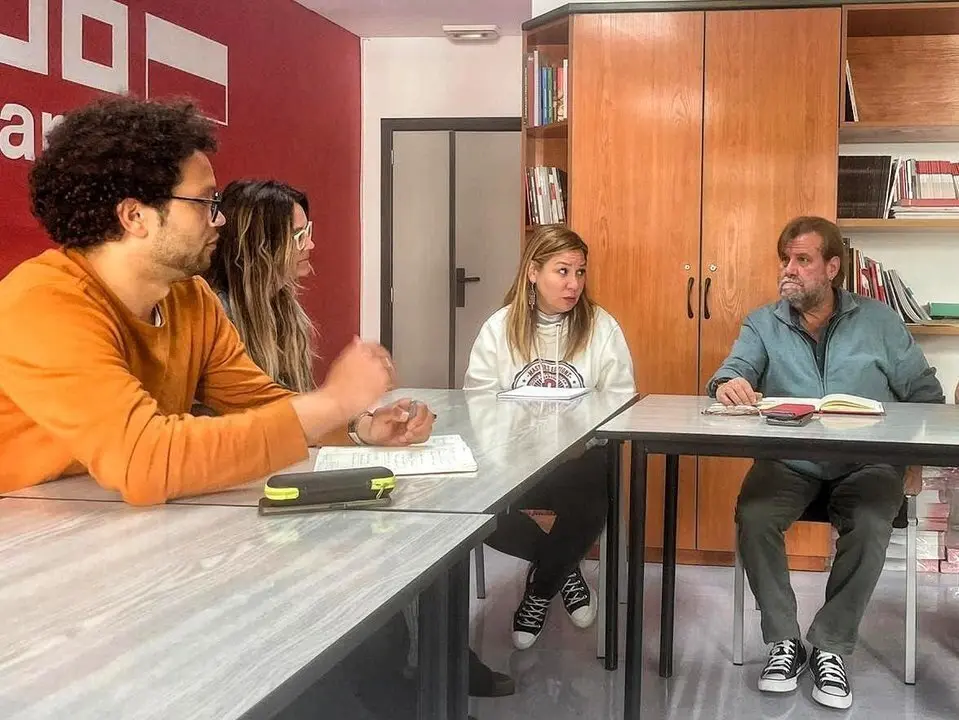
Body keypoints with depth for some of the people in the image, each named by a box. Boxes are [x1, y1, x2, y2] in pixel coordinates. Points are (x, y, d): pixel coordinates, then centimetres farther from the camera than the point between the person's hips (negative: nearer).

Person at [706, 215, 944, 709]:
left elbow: (927, 395, 9)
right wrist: (729, 386, -33)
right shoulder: (762, 324, 10)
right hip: (788, 460, 1)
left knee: (870, 524, -31)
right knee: (752, 516, -29)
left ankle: (831, 647, -12)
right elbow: (735, 371, -7)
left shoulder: (879, 321, 9)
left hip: (864, 463, -1)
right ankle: (784, 640, -10)